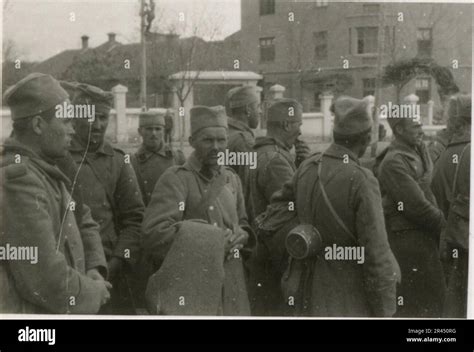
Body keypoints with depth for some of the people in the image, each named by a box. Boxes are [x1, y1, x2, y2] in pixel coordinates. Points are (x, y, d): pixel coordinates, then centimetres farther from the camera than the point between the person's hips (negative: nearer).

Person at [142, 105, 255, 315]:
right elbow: (154, 233, -16)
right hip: (190, 286, -6)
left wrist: (240, 236, -1)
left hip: (231, 288, 6)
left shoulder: (231, 179, 14)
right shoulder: (175, 179, -7)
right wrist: (209, 240, -18)